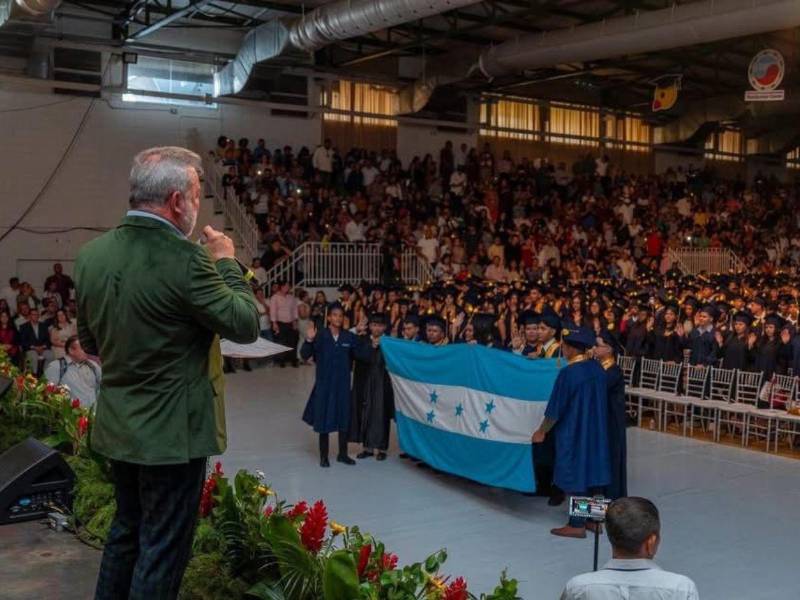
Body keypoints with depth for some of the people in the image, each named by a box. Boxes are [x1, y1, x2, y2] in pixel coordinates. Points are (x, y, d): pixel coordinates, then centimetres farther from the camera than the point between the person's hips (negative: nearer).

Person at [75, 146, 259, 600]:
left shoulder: (91, 254, 1)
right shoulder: (183, 258, -23)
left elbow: (90, 342, 10)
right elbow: (246, 325, -15)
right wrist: (227, 263, -3)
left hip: (118, 426, 8)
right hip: (171, 430, -7)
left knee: (127, 530, 23)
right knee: (163, 547, 6)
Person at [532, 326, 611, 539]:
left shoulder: (568, 373, -21)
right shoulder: (597, 368, 0)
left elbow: (555, 408, -15)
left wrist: (542, 431, -4)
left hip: (573, 432, -7)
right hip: (595, 430, 7)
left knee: (575, 475, 2)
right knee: (590, 471, 16)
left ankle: (577, 525, 9)